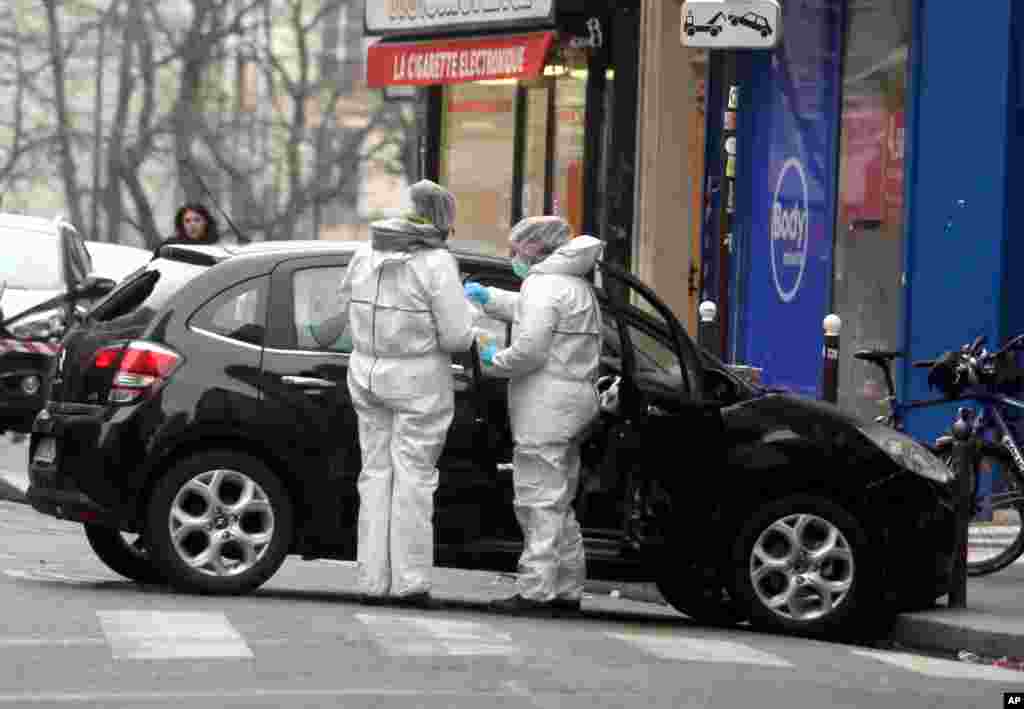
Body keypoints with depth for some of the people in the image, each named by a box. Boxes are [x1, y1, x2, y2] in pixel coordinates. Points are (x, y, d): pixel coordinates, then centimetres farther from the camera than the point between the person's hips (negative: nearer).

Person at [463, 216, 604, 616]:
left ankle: (536, 590, -10)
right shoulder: (576, 286, 19)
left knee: (539, 501, -9)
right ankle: (567, 590, 19)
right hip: (575, 400, 10)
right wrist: (486, 297, 36)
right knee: (558, 501, 16)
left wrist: (494, 361, -5)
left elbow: (529, 351, -21)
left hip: (546, 405, -10)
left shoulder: (544, 285, -13)